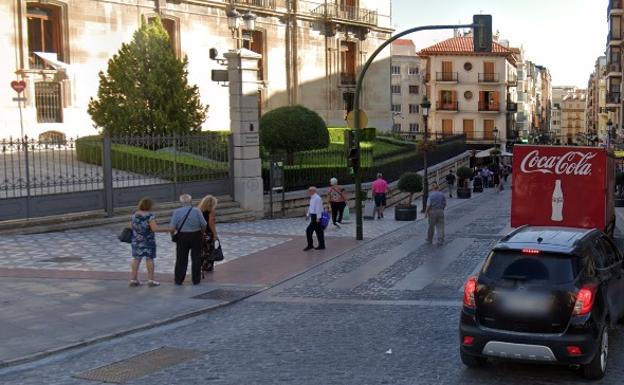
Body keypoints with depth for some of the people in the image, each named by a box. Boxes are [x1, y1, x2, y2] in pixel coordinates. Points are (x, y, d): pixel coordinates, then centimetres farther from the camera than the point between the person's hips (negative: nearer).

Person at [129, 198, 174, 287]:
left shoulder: (134, 215, 2)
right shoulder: (149, 216, -16)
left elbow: (131, 227, 7)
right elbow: (154, 229, -22)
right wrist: (168, 230, -17)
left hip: (136, 240, 5)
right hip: (148, 240, -5)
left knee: (136, 259, 10)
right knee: (149, 259, 4)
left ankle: (133, 279, 12)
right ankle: (151, 280, 7)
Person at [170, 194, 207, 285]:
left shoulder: (177, 212, -9)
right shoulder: (197, 211, -10)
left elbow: (173, 227, -11)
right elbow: (203, 224, -11)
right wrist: (201, 231, 10)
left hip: (182, 237, 0)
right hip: (196, 236, 0)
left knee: (181, 259, 9)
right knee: (196, 259, 10)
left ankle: (178, 280, 12)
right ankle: (196, 280, 13)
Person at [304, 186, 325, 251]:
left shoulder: (317, 198, -18)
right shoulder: (312, 198, 12)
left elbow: (318, 208, -21)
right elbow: (310, 208, 21)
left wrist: (318, 218, -23)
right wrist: (308, 215, 17)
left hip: (316, 217, -9)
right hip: (313, 216, 9)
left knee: (309, 230, -7)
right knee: (319, 231, 11)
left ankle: (310, 245, 1)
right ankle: (321, 246, 16)